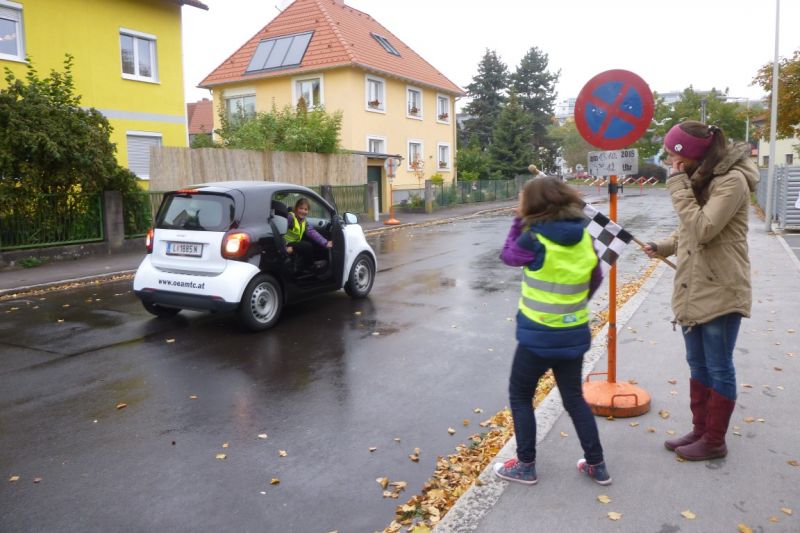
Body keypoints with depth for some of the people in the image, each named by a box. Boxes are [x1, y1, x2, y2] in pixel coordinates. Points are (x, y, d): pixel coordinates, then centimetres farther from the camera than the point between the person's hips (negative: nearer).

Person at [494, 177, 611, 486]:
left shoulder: (534, 239, -18)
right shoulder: (584, 237, -1)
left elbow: (507, 256, 0)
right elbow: (595, 280, 10)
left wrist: (518, 221, 4)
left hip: (538, 336, -5)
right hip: (574, 334, 6)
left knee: (520, 396, 14)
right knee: (574, 398, 21)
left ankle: (526, 466, 20)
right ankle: (597, 465, 28)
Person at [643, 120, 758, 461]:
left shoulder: (731, 181, -17)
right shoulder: (700, 178, 11)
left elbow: (701, 230, -26)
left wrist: (678, 184, -22)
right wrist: (663, 247, 3)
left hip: (720, 293, -9)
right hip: (692, 289, 9)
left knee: (718, 369, 6)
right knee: (697, 365, 17)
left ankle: (714, 442, 20)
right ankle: (700, 430, 32)